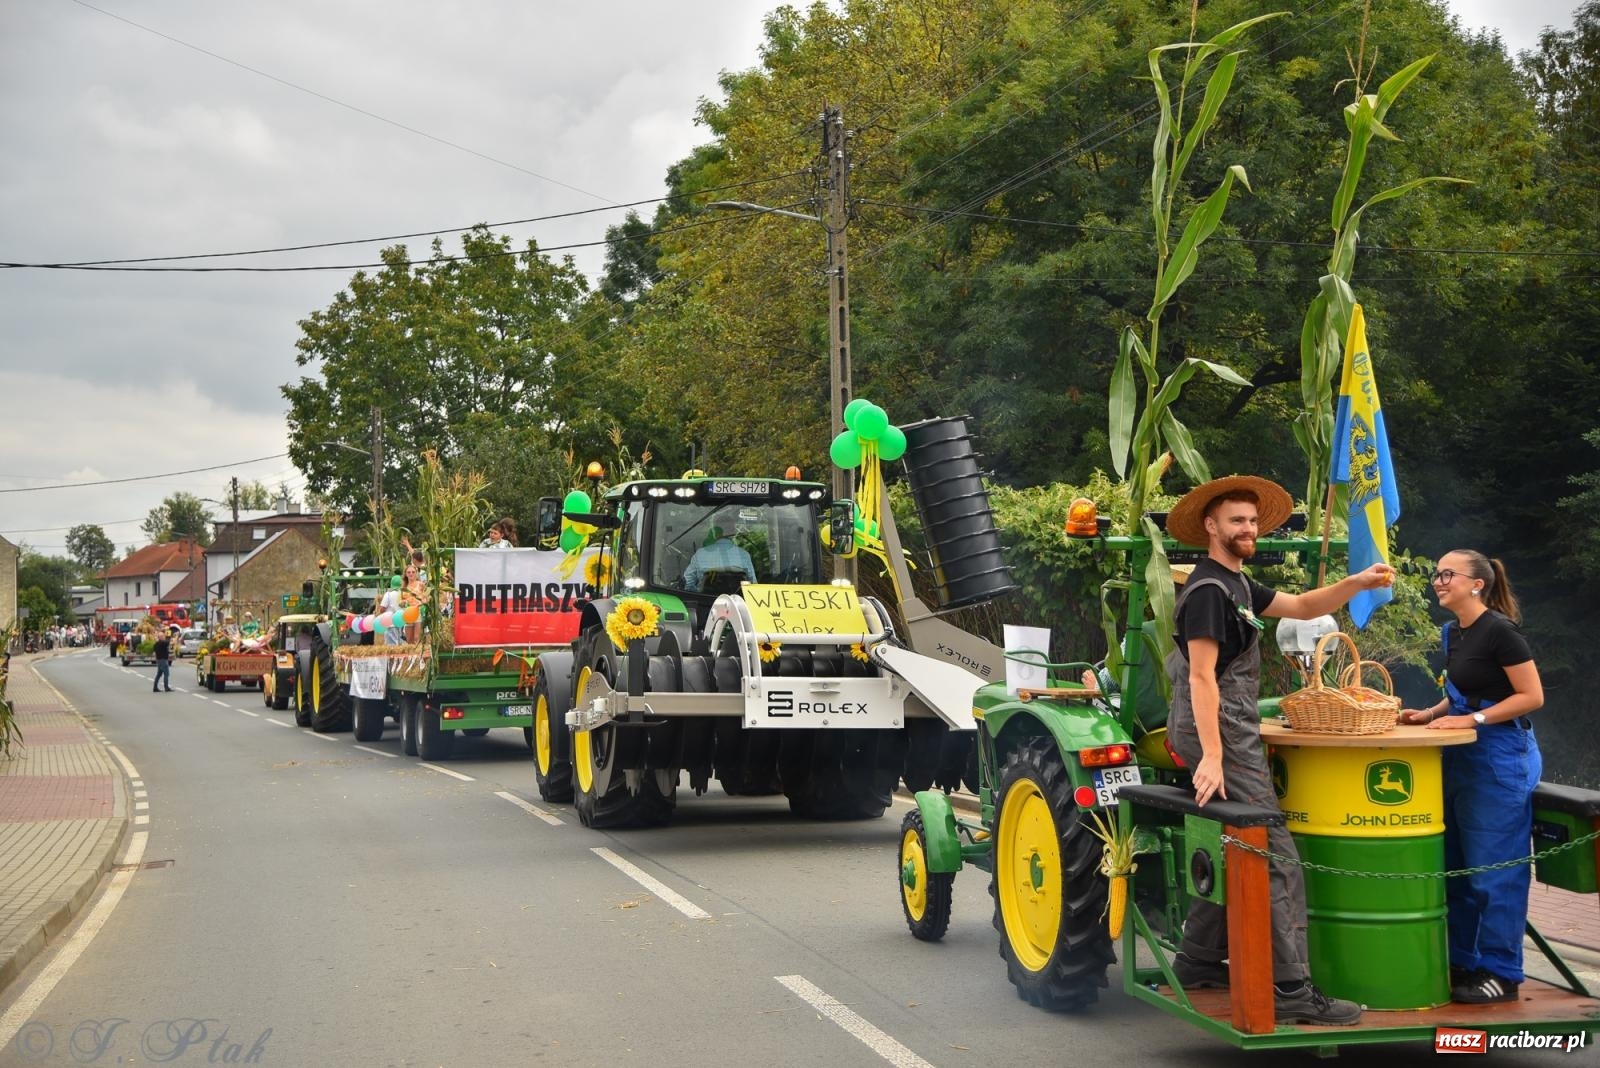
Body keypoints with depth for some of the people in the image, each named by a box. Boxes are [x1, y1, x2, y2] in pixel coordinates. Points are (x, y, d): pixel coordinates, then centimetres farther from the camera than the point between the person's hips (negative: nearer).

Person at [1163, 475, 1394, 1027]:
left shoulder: (1237, 585, 18)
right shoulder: (1208, 589, -13)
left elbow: (1303, 606, 18)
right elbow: (1202, 677, -20)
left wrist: (1358, 583, 1)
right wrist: (1212, 757, -25)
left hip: (1232, 735, 11)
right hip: (1220, 736, -11)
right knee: (1276, 861, -11)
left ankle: (1198, 961, 27)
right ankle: (1291, 990, -10)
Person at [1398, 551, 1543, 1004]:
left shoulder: (1499, 630, -14)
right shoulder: (1452, 633, 11)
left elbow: (1532, 696, -15)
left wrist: (1473, 719, -19)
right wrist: (1430, 714, 7)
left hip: (1500, 762, -9)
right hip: (1461, 760, 9)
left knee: (1494, 872, -3)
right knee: (1457, 868, 14)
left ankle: (1501, 974, 6)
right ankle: (1463, 962, 24)